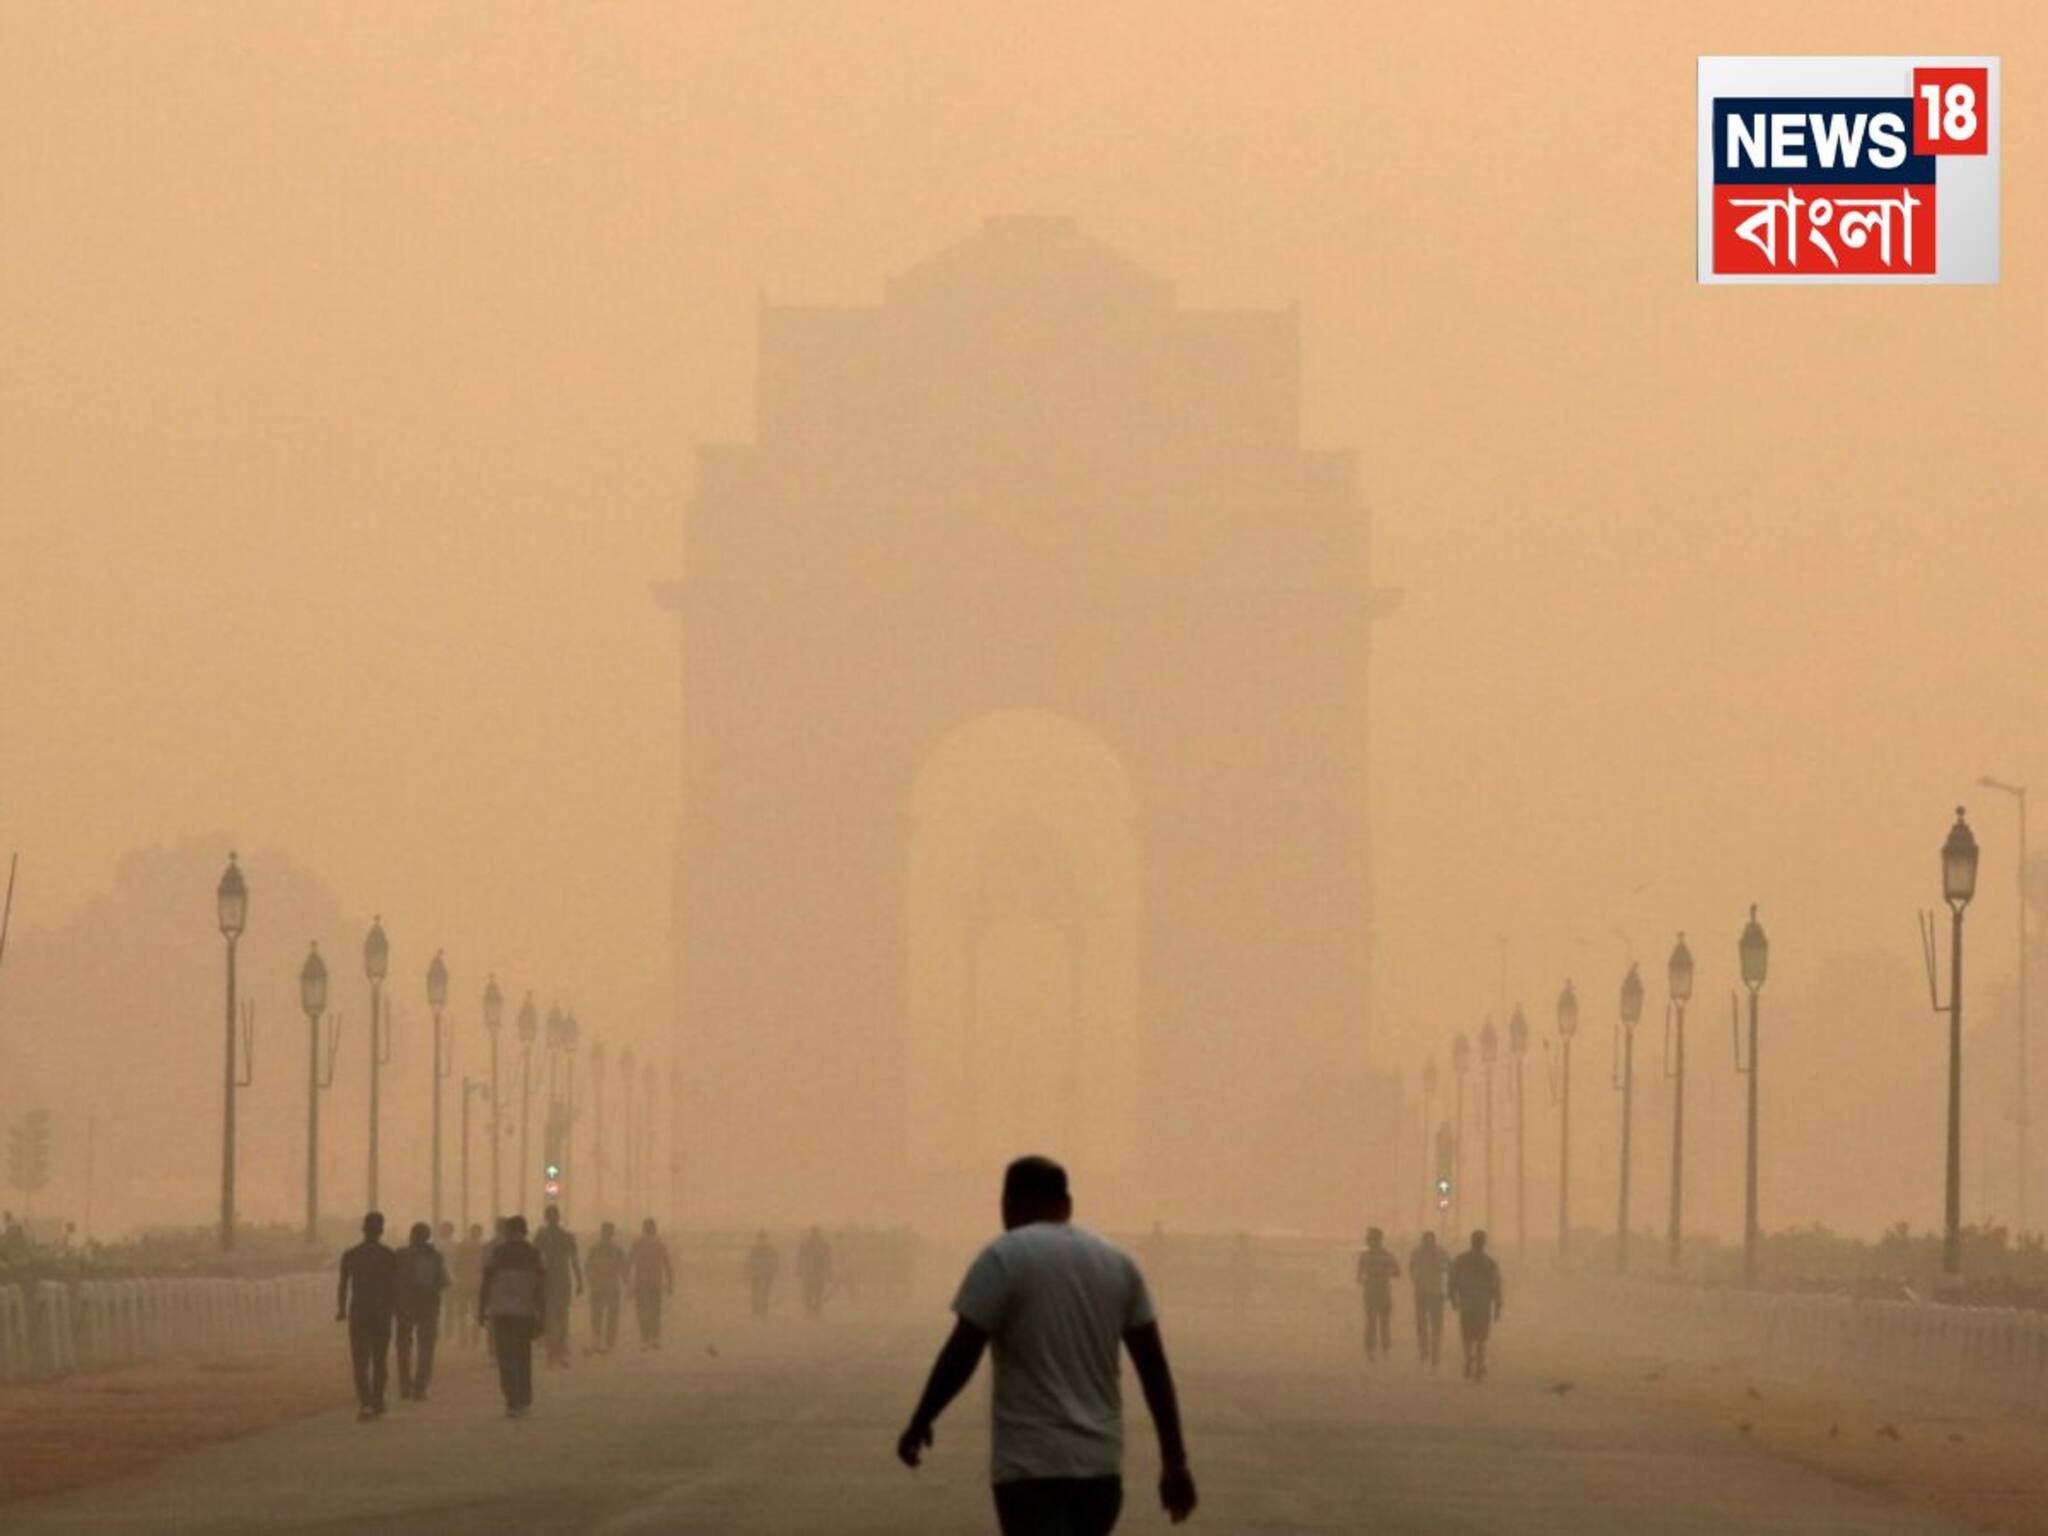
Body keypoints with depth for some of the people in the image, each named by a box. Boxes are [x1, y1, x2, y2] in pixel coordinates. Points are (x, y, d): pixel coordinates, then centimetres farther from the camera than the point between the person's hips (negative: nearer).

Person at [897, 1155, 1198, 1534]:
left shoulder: (1004, 1258, -5)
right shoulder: (1118, 1262, 12)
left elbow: (961, 1354, -11)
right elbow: (1153, 1365, 10)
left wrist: (919, 1424, 3)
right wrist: (1174, 1460, 11)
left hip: (1032, 1465, -6)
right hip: (1101, 1464, 6)